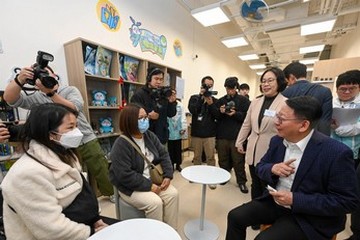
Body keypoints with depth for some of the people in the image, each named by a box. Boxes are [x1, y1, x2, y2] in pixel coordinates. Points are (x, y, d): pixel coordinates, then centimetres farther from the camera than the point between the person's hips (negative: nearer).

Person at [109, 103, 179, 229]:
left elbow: (164, 154, 3)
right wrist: (148, 186, -23)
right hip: (130, 186, -6)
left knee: (173, 193, -12)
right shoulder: (121, 144, -22)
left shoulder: (149, 135, 0)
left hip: (152, 180, 6)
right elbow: (125, 175, -26)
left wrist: (168, 175, -11)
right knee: (155, 202, -25)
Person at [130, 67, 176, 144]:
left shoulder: (164, 95, 8)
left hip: (161, 136, 5)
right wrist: (148, 116, -27)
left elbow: (171, 114, 5)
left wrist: (171, 102, -11)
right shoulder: (139, 94, -7)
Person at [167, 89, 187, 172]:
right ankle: (171, 164, 25)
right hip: (169, 131, -2)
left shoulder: (180, 105, 1)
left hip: (178, 130, 3)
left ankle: (178, 164, 29)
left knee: (178, 149, 14)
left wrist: (183, 128, -4)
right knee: (171, 149, 10)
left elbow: (183, 117, 1)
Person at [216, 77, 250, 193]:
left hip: (237, 136, -2)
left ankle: (242, 182, 21)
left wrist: (236, 114, -18)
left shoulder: (244, 100, 3)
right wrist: (220, 111, -10)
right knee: (223, 159, 12)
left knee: (238, 161, 5)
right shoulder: (220, 100, 11)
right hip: (222, 135, 3)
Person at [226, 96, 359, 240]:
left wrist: (295, 199, -24)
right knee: (235, 217, -5)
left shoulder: (337, 153, -21)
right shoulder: (277, 140, -4)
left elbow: (348, 201, -17)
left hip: (310, 217, -4)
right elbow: (260, 167, 5)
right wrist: (272, 169, -19)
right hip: (274, 201, 5)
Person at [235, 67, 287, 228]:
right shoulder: (255, 102, 8)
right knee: (255, 185, 19)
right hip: (253, 152, 5)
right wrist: (239, 142, 14)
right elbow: (246, 124, 12)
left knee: (267, 188, 12)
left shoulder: (286, 103, -11)